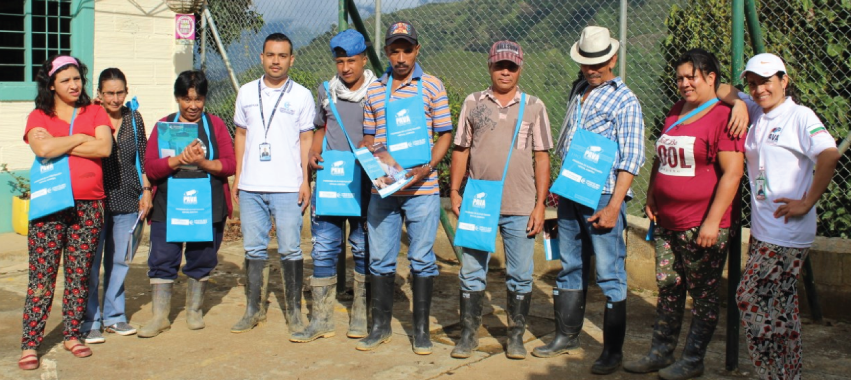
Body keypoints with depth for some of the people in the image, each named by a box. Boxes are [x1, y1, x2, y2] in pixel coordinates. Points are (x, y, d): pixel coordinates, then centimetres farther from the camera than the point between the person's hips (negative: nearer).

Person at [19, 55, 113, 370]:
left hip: (88, 205, 2)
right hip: (50, 206, -1)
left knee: (80, 273, 7)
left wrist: (59, 146, -6)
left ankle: (72, 335, 19)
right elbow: (43, 149, -13)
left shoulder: (95, 113, 10)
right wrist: (81, 138, -4)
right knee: (42, 275, -3)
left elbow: (105, 148, -8)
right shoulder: (39, 117, 8)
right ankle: (30, 344, 2)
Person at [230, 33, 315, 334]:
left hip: (288, 187, -3)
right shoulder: (247, 92, 10)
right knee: (254, 249, 8)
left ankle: (294, 311, 9)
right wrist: (237, 178, 10)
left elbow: (306, 140, 3)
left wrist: (306, 181, -4)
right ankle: (254, 309, 19)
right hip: (250, 187, 3)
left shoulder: (301, 95, 3)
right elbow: (241, 135, 15)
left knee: (290, 250, -2)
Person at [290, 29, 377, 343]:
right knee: (323, 249, 2)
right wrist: (313, 154, 2)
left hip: (365, 183, -3)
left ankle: (361, 316, 19)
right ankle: (321, 319, 9)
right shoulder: (326, 91, 9)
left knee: (364, 249, 6)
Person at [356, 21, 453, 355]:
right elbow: (368, 137, 15)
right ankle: (380, 326, 22)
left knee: (422, 260, 4)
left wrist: (427, 167, -14)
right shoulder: (374, 90, 9)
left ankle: (421, 330, 16)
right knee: (380, 259, 9)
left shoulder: (431, 87, 1)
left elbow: (445, 135, 1)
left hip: (421, 189, -3)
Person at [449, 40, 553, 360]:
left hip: (520, 207, -1)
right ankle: (469, 334, 17)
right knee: (472, 271, 5)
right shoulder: (473, 103, 6)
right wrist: (454, 192, -1)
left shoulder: (534, 106, 4)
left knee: (520, 276, 6)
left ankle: (516, 336, 19)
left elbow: (542, 158, 3)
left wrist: (540, 205, -3)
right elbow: (461, 150, 9)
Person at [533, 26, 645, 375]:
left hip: (602, 198, -6)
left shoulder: (624, 101, -7)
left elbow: (631, 159, -12)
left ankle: (613, 351, 7)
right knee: (570, 268, 15)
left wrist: (614, 206, -18)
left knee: (610, 276, -2)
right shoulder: (577, 92, 13)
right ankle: (567, 336, 27)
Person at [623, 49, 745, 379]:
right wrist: (651, 197, 17)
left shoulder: (724, 115, -13)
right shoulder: (675, 113, 14)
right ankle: (660, 353, 25)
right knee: (668, 288, 14)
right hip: (667, 222, 8)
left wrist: (713, 221, -20)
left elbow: (733, 172, -18)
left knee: (703, 294, 5)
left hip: (702, 227, -8)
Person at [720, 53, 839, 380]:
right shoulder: (759, 113, 11)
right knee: (781, 308, 13)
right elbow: (723, 93, 22)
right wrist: (739, 103, 1)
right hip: (761, 229, 8)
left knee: (750, 297, -7)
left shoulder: (799, 116, -10)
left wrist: (807, 203, -21)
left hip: (787, 232, -8)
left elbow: (829, 154, -24)